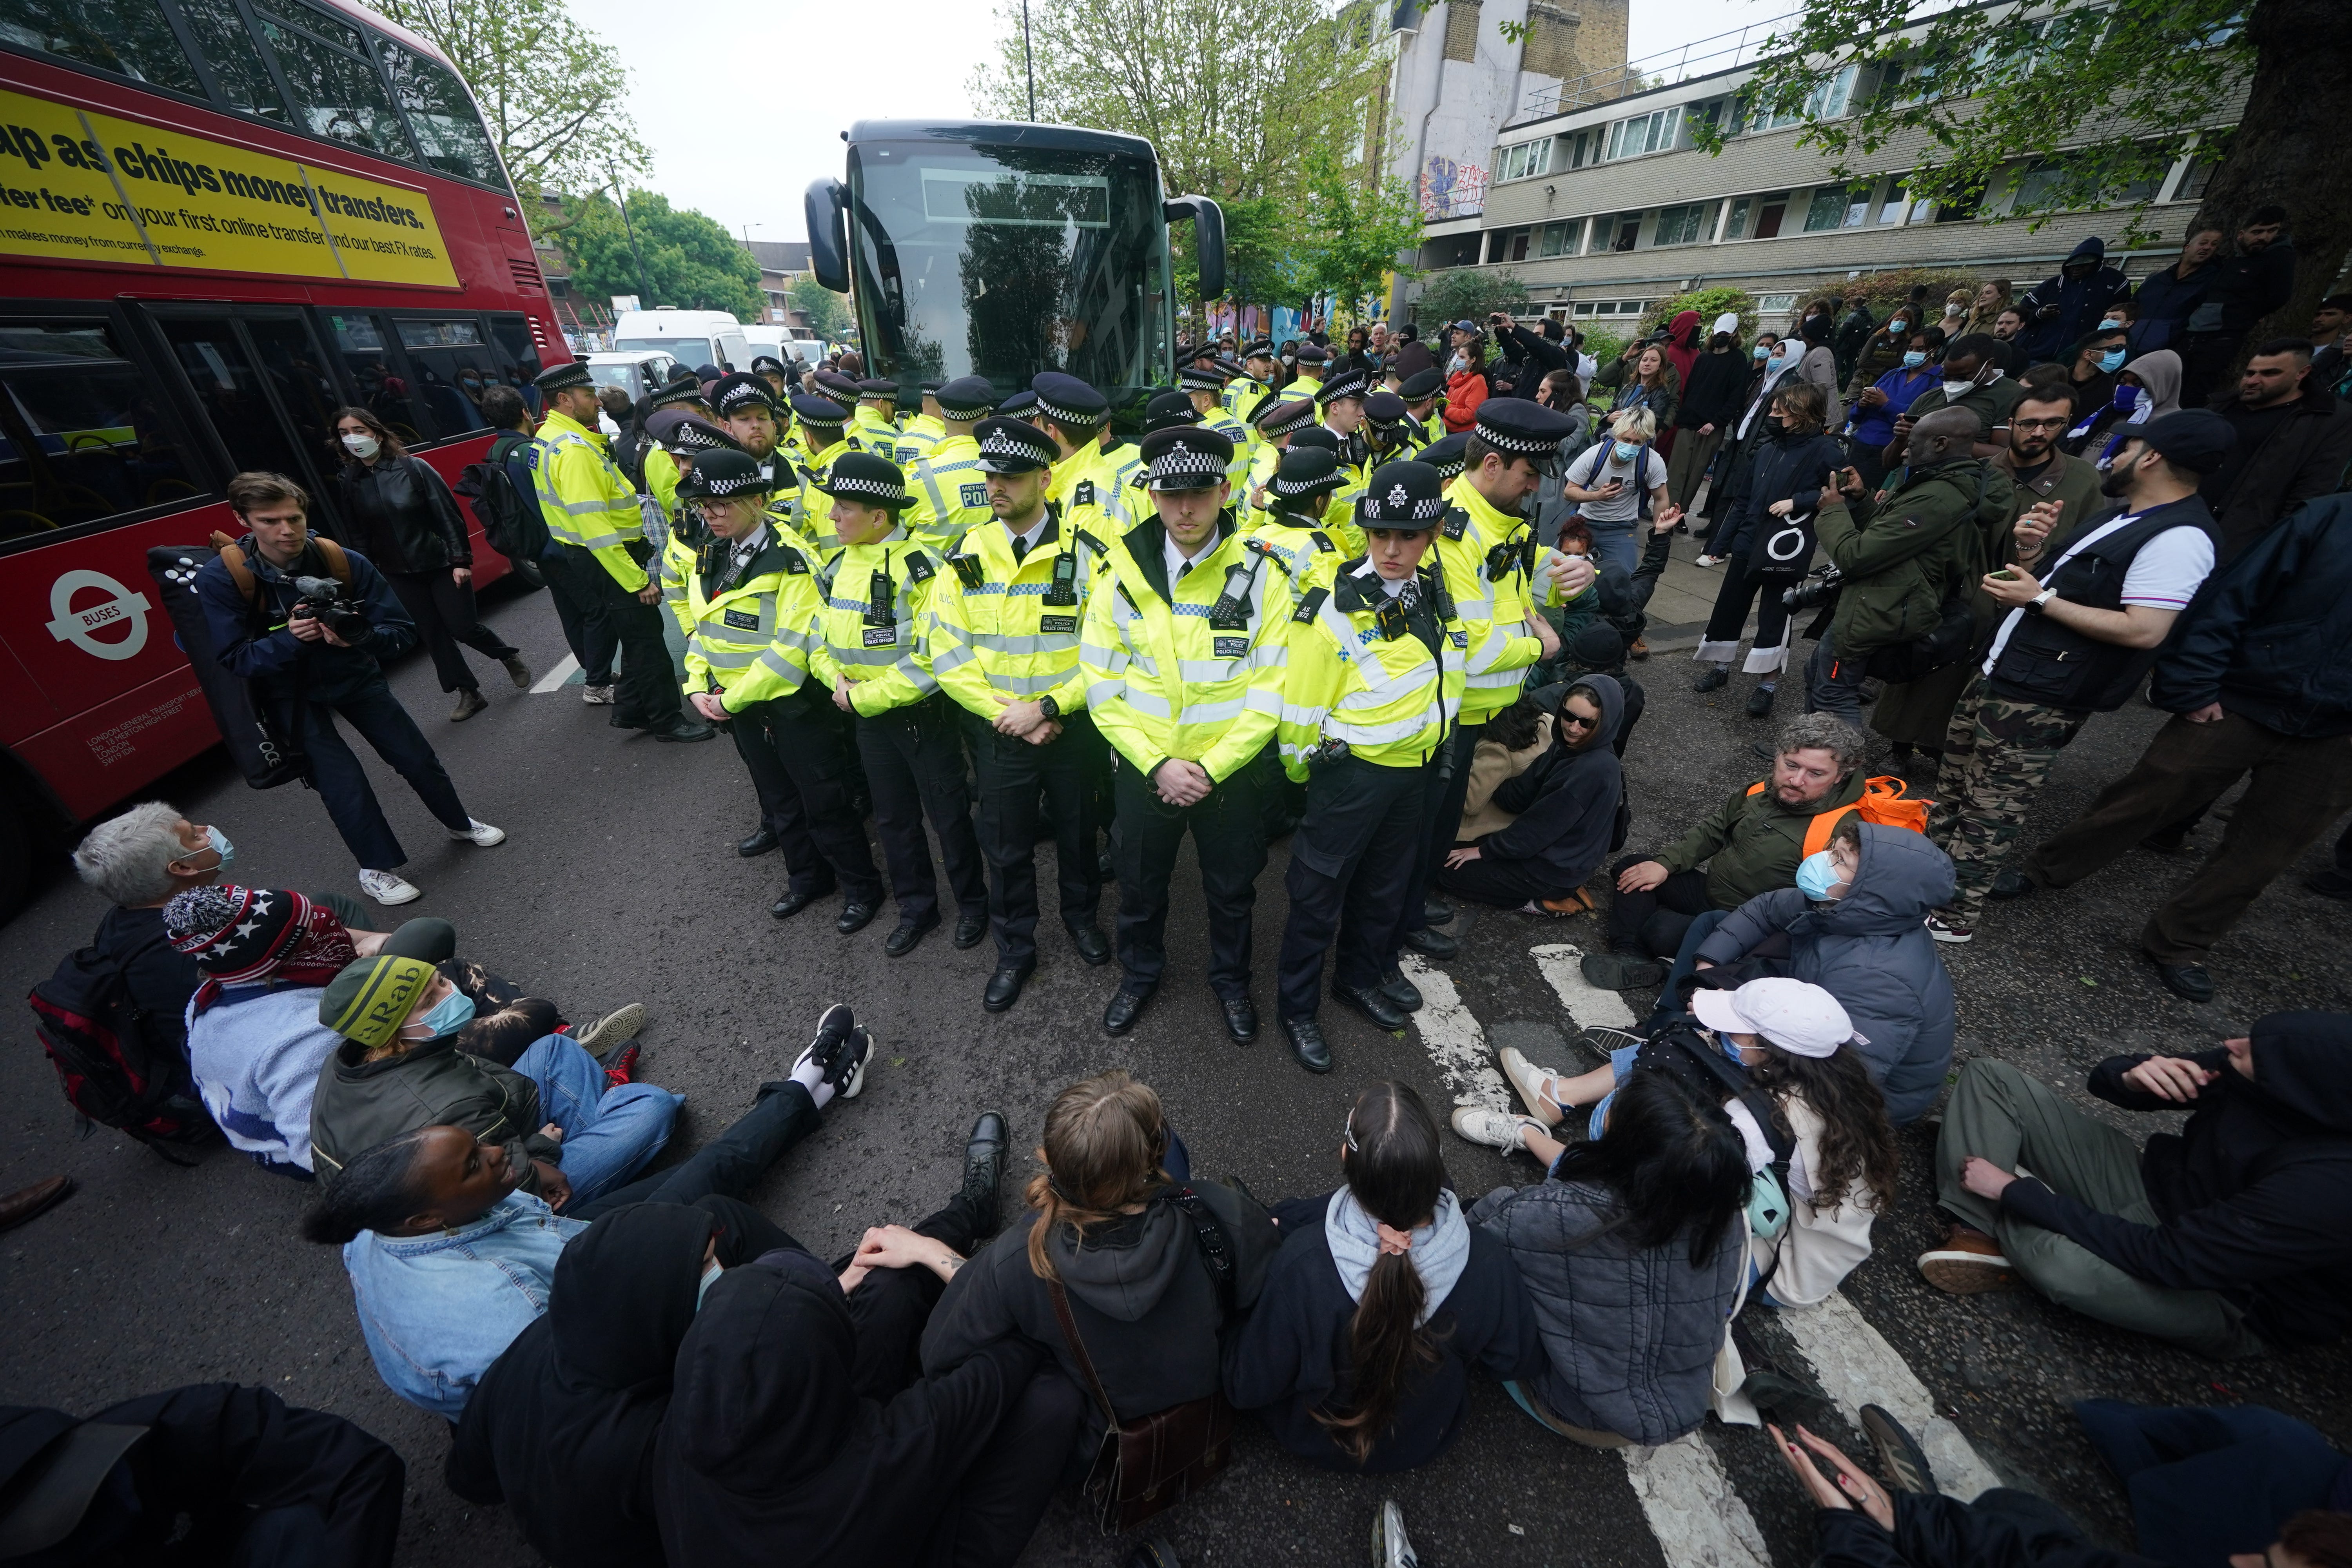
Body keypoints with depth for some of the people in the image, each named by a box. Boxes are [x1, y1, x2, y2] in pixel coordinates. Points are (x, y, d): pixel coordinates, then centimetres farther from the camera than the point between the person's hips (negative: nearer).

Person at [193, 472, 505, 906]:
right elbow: (235, 660, -17)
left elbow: (403, 632, -16)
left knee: (419, 759, 8)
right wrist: (289, 638, -34)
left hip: (355, 675, 2)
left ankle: (459, 823, 34)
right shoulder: (220, 578, -20)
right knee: (344, 783, -9)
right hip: (290, 693, -2)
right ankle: (378, 869, 10)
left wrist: (358, 637, -36)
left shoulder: (347, 563, -17)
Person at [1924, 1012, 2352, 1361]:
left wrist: (2013, 1190, -25)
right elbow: (2104, 1079, 0)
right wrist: (2135, 1077, -24)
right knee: (1989, 1077, -11)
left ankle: (2000, 1218, -2)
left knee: (2057, 1257, -38)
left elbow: (2164, 1257, -30)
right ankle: (1981, 1236, -18)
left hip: (2223, 1292, -6)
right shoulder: (2254, 1078, -16)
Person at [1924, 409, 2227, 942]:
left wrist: (2040, 598, -19)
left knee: (1988, 814, -3)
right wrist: (2031, 552, 2)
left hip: (2036, 702, -10)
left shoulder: (2177, 538, -15)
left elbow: (2143, 631, -21)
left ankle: (1951, 916, 6)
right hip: (1999, 677, 10)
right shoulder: (2123, 518, 17)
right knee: (1952, 788, 17)